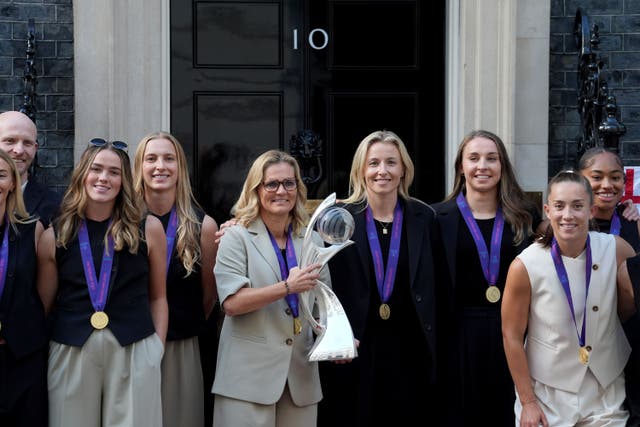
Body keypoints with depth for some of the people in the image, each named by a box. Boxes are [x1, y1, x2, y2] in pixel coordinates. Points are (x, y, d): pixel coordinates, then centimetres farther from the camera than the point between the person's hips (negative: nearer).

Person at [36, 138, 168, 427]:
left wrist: (158, 349, 2)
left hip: (135, 351, 0)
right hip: (71, 353, 1)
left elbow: (158, 297, 7)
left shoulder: (148, 228, 1)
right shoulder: (54, 236, 3)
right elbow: (44, 304, 8)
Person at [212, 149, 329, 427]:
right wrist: (287, 287, -19)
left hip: (301, 374, 4)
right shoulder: (237, 237, -1)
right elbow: (231, 303, -12)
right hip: (249, 374, -4)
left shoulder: (312, 240, 13)